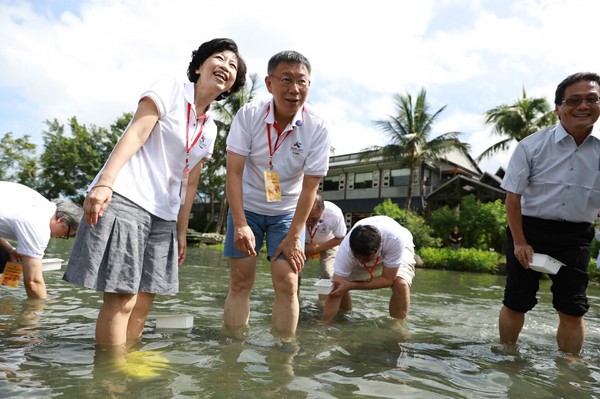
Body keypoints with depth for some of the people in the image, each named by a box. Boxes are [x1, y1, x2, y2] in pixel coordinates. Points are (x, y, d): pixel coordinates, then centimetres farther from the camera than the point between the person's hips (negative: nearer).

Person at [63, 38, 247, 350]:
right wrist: (104, 183, -25)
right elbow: (135, 133, -13)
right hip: (124, 198, -7)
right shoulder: (169, 90, 0)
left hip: (164, 215, 7)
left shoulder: (210, 129, 17)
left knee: (143, 299, 8)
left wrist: (181, 232, 15)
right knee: (122, 297, -8)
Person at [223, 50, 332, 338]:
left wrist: (293, 236, -15)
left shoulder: (318, 128, -18)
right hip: (246, 207, 1)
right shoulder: (248, 115, -17)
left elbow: (309, 186, -14)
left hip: (288, 212, 0)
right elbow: (234, 171, -17)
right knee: (240, 282, -1)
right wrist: (240, 225, -24)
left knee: (287, 283, -7)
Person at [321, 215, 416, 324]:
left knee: (401, 284, -31)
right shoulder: (346, 249, -38)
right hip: (365, 252, 2)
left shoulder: (395, 239, -45)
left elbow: (388, 280, -33)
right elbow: (334, 293, -34)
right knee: (337, 288, -11)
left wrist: (351, 285, -38)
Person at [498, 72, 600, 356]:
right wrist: (520, 242, -10)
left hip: (575, 236, 2)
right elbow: (513, 196, -7)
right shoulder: (532, 146, -10)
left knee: (573, 309, 5)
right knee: (516, 303, 6)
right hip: (529, 228, -2)